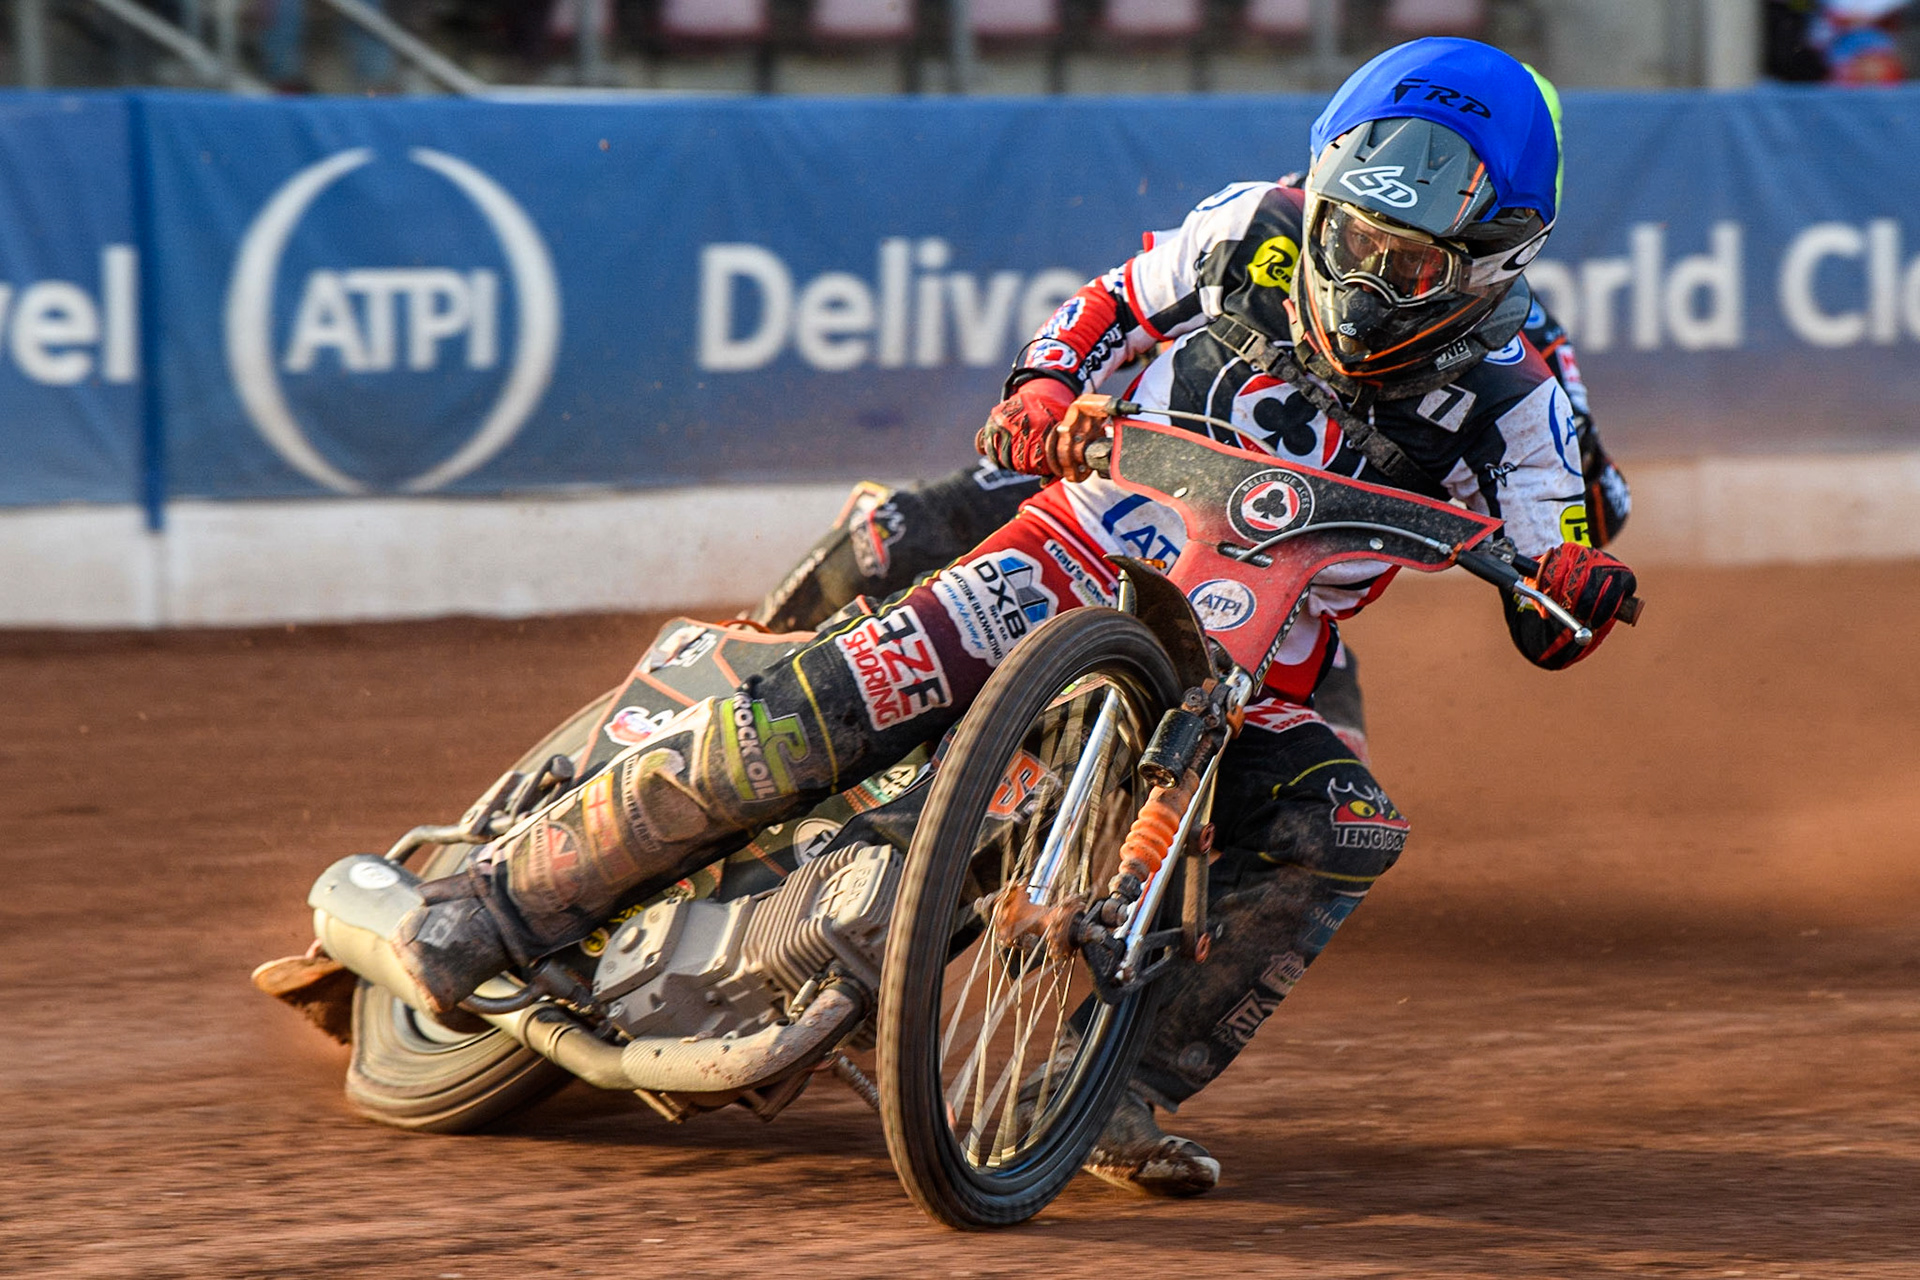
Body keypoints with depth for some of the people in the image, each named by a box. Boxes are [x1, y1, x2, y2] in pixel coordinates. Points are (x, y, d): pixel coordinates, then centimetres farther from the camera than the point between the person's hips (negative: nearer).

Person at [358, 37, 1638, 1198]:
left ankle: (1126, 1088, -21)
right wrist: (1044, 388, -6)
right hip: (1080, 562, -1)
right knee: (808, 720, -23)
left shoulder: (1501, 397, -9)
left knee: (1343, 829, -30)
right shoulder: (1259, 230, -6)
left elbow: (1545, 626, -7)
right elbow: (1118, 300, 14)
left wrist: (1579, 586, -31)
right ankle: (511, 894, -12)